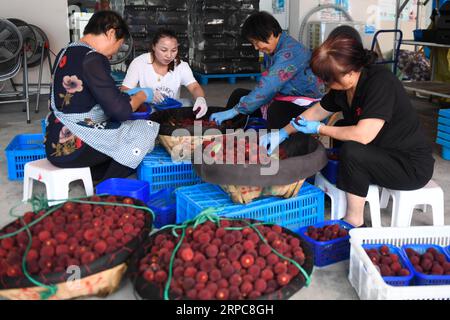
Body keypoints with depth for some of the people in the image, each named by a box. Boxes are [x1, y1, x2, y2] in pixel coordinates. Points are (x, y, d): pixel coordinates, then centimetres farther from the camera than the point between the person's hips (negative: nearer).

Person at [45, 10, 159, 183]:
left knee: (125, 129, 23)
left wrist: (126, 96, 21)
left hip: (56, 142, 10)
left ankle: (93, 178, 14)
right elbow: (121, 111, -20)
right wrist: (142, 95, 0)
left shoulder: (66, 52, 8)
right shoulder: (92, 59, -19)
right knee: (146, 130, -1)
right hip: (70, 147, -9)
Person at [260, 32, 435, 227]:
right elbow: (317, 111, 11)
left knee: (351, 151, -29)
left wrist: (319, 129, -19)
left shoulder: (380, 83, -26)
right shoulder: (344, 86, -2)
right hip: (381, 154, 9)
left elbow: (362, 135, -33)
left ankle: (354, 221, -14)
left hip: (411, 164, -9)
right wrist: (282, 133, 6)